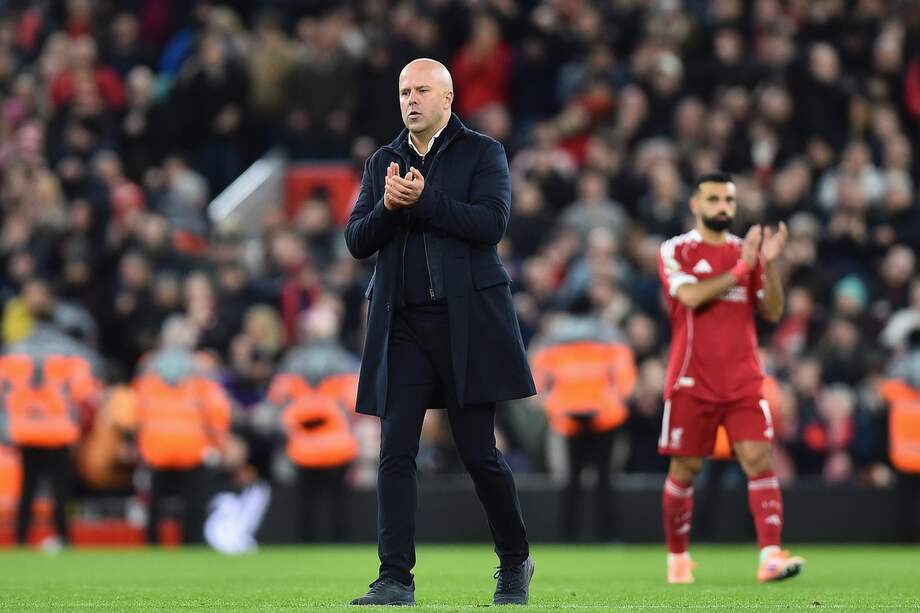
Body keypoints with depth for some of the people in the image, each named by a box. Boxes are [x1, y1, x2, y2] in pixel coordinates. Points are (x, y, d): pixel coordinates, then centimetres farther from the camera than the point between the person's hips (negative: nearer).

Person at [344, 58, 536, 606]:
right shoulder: (383, 163, 15)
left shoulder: (483, 153, 3)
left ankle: (516, 562, 21)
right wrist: (388, 207, -10)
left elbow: (491, 222, -12)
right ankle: (396, 579, -8)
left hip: (466, 323, -3)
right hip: (402, 327, 3)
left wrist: (422, 200, -16)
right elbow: (357, 241, 9)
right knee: (396, 452, -6)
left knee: (478, 452, 0)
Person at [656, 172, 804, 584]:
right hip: (692, 383, -3)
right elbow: (692, 296, -18)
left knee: (759, 459, -12)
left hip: (744, 382, 3)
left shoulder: (746, 250, 11)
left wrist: (769, 264, -8)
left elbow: (772, 312, 7)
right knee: (685, 469, 4)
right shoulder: (676, 251, 0)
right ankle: (677, 557, 21)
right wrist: (741, 268, -17)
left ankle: (771, 555, -21)